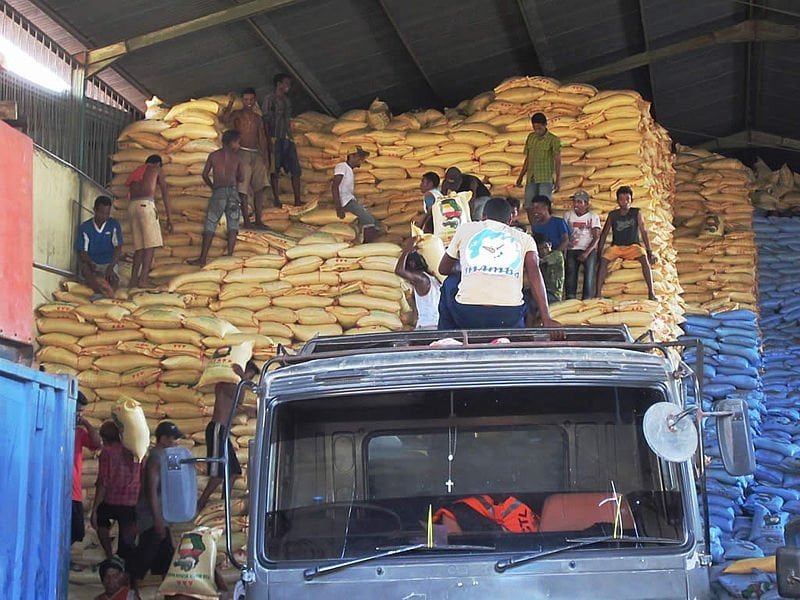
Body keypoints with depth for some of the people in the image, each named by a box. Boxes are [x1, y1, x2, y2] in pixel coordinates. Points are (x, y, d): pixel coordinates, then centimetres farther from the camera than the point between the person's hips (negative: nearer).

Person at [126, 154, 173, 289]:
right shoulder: (157, 169, 14)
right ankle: (143, 279, -19)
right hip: (146, 204, -7)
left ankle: (133, 279, -1)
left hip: (132, 206, 7)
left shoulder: (136, 172, 31)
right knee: (151, 244, -8)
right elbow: (165, 193, 5)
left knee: (139, 246, 8)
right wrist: (169, 217, 3)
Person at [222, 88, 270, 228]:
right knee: (243, 189, -5)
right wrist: (230, 103, -25)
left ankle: (258, 220, 4)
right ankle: (246, 221, 0)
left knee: (260, 188, -1)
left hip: (257, 154, 5)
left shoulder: (258, 119, 16)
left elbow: (262, 138, 15)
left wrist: (265, 156, 7)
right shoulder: (237, 115, 1)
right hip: (242, 153, -5)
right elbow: (223, 119, -20)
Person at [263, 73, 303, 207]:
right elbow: (265, 121, -8)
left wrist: (291, 137, 17)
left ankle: (297, 201, 0)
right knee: (275, 171, -2)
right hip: (275, 139, -7)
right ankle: (276, 199, 3)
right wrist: (268, 140, -16)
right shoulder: (269, 100, -3)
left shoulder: (287, 100, 18)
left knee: (296, 170, 0)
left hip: (288, 139, 7)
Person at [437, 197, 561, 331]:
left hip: (467, 312, 1)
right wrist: (546, 319, -5)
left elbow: (443, 269, 30)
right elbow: (535, 275, 2)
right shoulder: (525, 238, 18)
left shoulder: (465, 229, 21)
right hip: (509, 315, 0)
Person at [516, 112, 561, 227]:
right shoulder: (530, 137, 11)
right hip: (531, 179, 5)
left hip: (546, 179, -5)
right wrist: (521, 176, 16)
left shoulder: (553, 140, -4)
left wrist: (558, 180, -13)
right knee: (529, 207, 1)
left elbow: (558, 161, -6)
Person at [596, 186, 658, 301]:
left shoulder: (636, 213, -2)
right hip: (616, 246, 2)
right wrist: (599, 252, -3)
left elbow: (644, 232, -6)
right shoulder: (613, 215, 2)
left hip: (633, 246, -1)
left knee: (644, 258, -32)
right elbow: (604, 234, 5)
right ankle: (598, 293, -28)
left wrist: (649, 251, -14)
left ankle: (651, 292, -33)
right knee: (603, 260, -28)